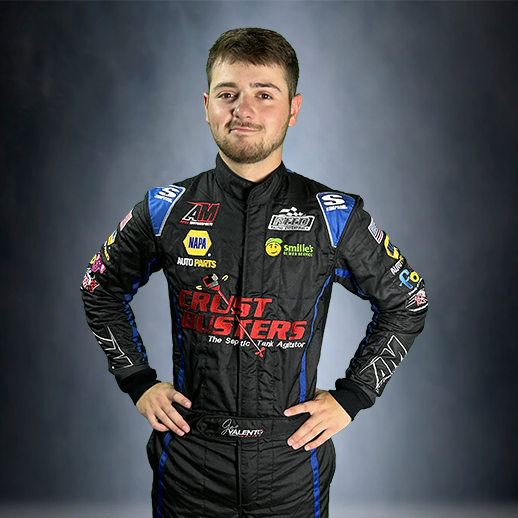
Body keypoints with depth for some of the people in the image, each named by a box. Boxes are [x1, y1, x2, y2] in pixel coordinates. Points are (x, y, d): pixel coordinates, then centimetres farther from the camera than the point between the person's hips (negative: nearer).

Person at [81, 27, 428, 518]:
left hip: (293, 464, 0)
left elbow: (406, 303, 5)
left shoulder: (334, 217, -8)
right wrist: (138, 382, 4)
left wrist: (350, 398, -1)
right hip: (189, 461, 1)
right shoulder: (166, 211, -5)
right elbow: (101, 291, 11)